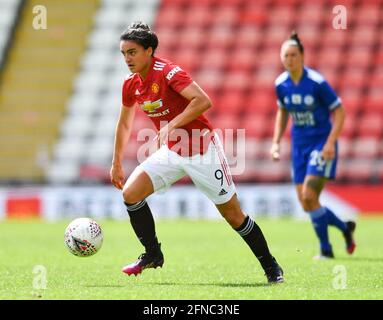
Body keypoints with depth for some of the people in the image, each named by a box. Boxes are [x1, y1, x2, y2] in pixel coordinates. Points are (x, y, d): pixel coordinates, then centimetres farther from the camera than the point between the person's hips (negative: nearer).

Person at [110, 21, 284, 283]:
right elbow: (124, 124, 17)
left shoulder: (168, 72, -21)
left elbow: (203, 101, -33)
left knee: (233, 215, -1)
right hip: (170, 152, 6)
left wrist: (172, 125, -36)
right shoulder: (131, 84, 1)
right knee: (130, 193, -10)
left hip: (202, 151, -6)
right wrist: (117, 163, 18)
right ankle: (153, 254, 6)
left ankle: (271, 268, 14)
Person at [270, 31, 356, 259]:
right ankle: (345, 228, 28)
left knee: (309, 197, -17)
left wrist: (331, 142, -21)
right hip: (299, 145, 6)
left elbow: (340, 112, -11)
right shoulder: (281, 84, 0)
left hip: (322, 144, -6)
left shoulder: (317, 82, -17)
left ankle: (326, 249, -1)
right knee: (306, 204, 3)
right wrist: (276, 142, 9)